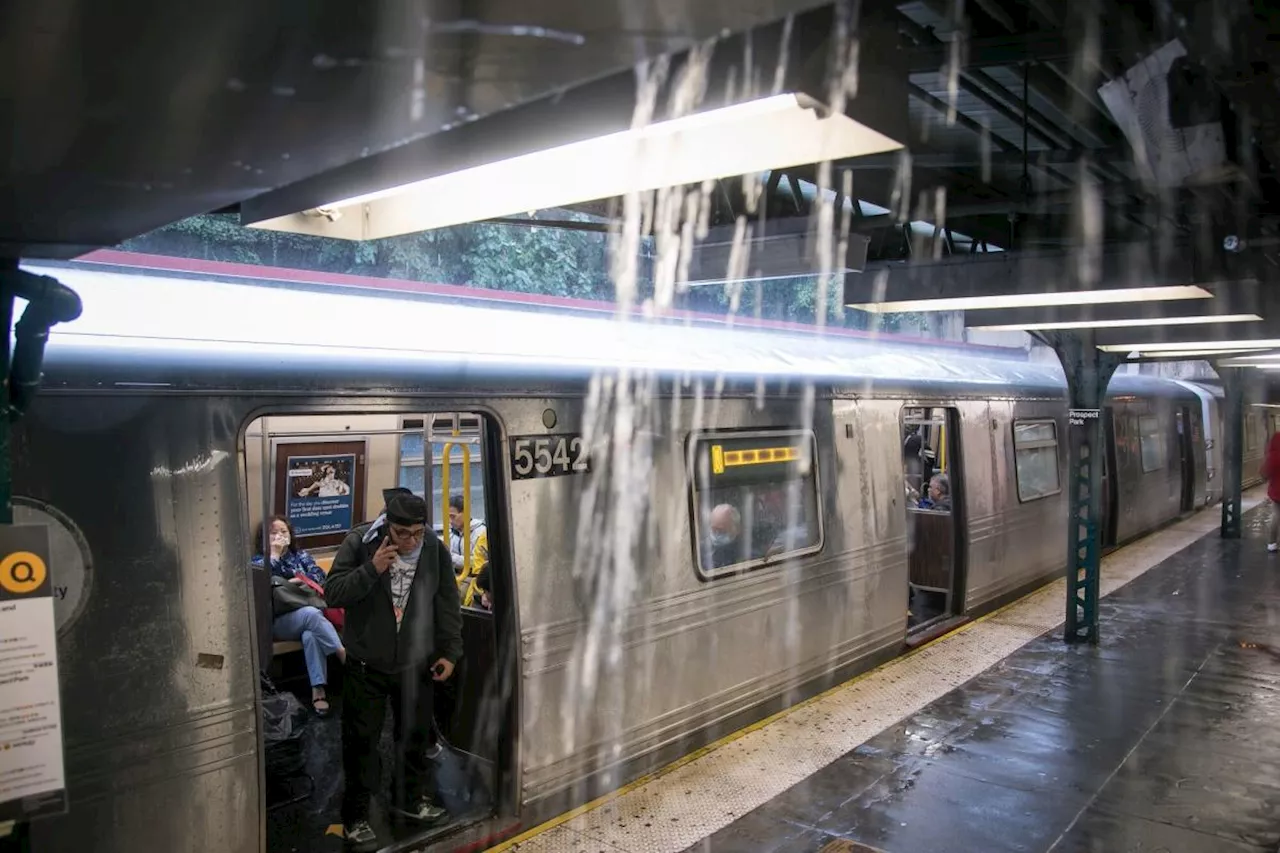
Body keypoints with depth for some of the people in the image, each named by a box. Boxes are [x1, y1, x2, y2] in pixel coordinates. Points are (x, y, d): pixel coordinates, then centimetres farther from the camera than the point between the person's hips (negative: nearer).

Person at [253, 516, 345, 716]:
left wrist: (297, 581, -6)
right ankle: (344, 654, -36)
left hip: (309, 613, 2)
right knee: (311, 614, -36)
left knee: (311, 635, -35)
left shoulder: (300, 555, 22)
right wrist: (274, 554, -3)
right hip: (279, 620, -2)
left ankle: (318, 691, -41)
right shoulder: (258, 560, 15)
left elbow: (320, 576, 8)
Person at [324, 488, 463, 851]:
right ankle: (355, 816, 20)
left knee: (415, 734, 17)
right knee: (361, 740, 4)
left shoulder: (436, 550, -8)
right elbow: (333, 593, -15)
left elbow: (448, 604, 1)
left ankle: (410, 797, 39)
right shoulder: (359, 543, -14)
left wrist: (450, 651, -1)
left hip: (415, 663, 2)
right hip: (366, 664, -2)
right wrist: (371, 570, -29)